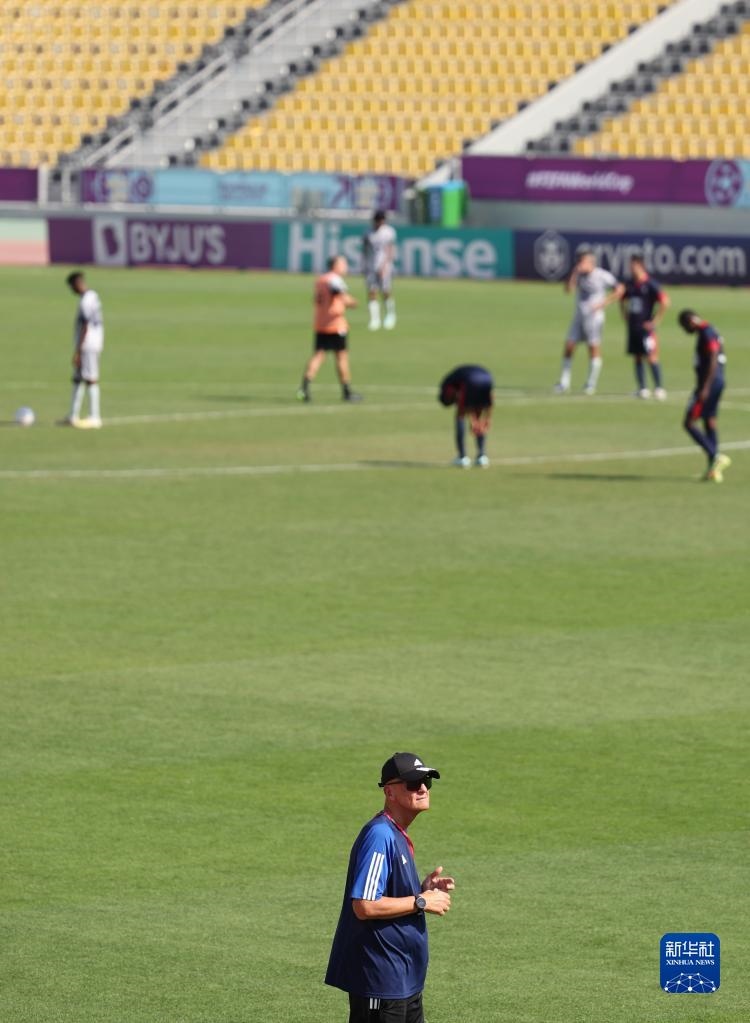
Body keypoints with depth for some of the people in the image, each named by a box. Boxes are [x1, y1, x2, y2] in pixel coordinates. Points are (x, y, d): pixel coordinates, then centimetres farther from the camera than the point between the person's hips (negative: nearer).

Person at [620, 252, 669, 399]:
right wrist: (626, 317, 17)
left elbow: (665, 302, -17)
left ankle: (659, 388, -8)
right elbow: (623, 300, 27)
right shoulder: (629, 284, 9)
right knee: (637, 358, 8)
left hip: (646, 326, -7)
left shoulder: (650, 284, -12)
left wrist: (655, 321, -15)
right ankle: (642, 388, 13)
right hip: (633, 326, 7)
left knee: (651, 357, -10)